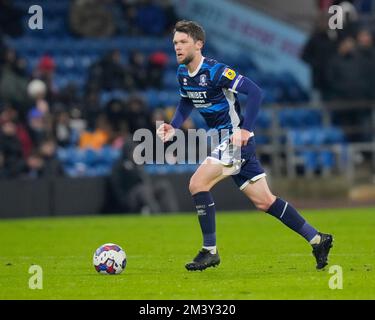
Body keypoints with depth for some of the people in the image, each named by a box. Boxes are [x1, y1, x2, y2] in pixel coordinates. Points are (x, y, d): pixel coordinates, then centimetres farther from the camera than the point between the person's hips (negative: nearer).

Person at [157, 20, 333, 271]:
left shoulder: (215, 71, -19)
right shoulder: (182, 73, 6)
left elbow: (255, 92, -22)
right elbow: (187, 102, 25)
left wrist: (244, 130, -27)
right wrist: (173, 127, 8)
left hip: (237, 139, -9)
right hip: (225, 141, 9)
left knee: (197, 184, -16)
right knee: (264, 201, 10)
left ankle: (210, 251, -6)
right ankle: (317, 239, 17)